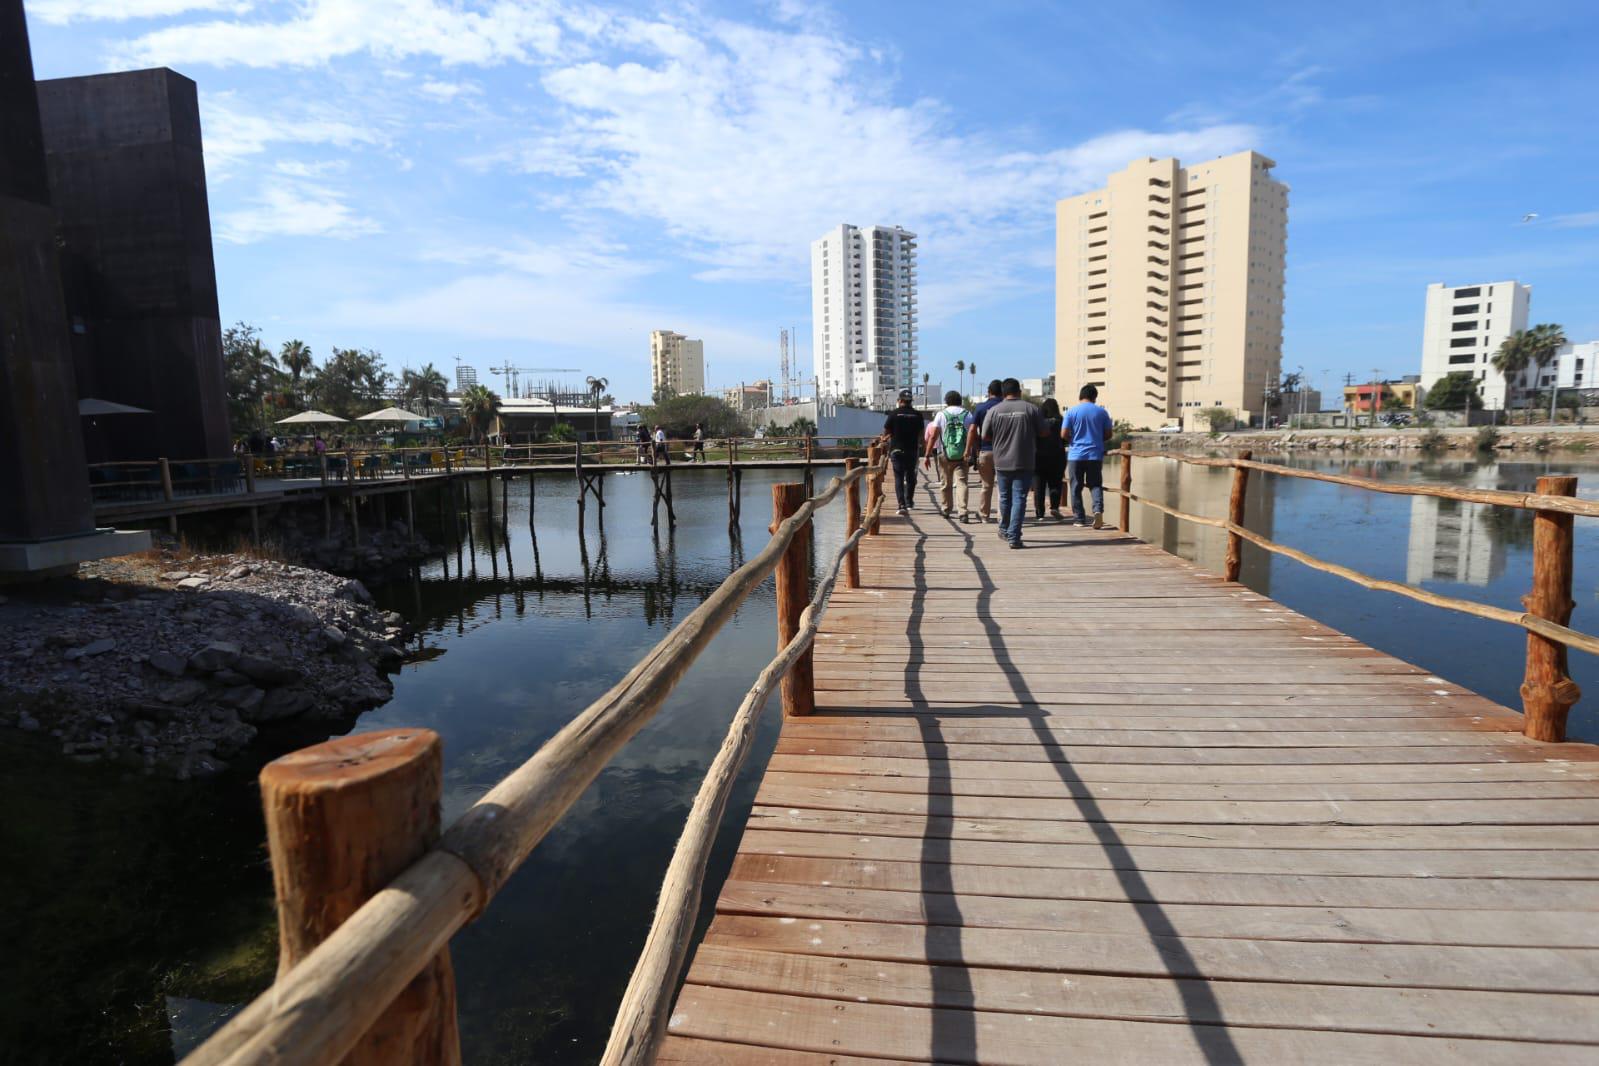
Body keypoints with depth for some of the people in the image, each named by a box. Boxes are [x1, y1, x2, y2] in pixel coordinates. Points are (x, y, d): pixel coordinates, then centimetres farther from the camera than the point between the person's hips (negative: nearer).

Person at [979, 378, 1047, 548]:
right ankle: (1014, 537, -6)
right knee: (1019, 499, -1)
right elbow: (1043, 433, 3)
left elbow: (985, 437, 1)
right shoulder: (1031, 409, -3)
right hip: (1024, 463, -2)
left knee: (1005, 497, 17)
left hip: (1002, 462, 2)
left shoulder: (994, 411, -2)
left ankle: (1005, 531, 33)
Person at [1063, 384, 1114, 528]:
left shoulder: (1072, 411, -3)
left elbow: (1064, 435, -6)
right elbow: (1108, 435, 6)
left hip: (1076, 455, -1)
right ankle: (1098, 509, -17)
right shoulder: (1102, 412, 3)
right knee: (1095, 485, 7)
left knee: (1076, 487, 7)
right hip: (1095, 455, 2)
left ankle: (1080, 519, 9)